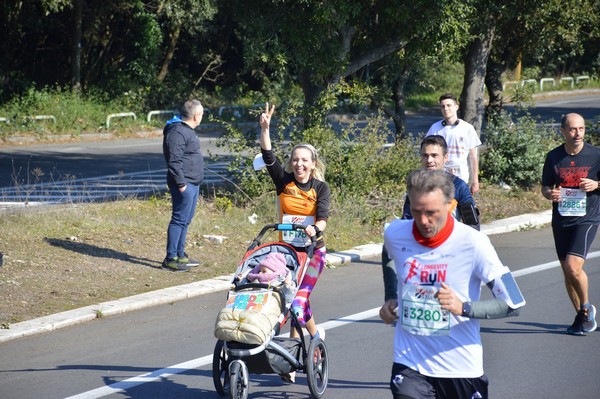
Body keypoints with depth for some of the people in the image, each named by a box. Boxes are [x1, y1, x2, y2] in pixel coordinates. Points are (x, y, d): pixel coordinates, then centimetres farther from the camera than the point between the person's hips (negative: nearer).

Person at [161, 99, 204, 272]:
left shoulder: (187, 130, 17)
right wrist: (181, 183, -22)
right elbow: (174, 160, -22)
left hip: (193, 184, 11)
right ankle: (171, 259, -6)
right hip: (184, 185, -11)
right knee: (179, 220, -8)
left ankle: (180, 255, 24)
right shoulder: (177, 132, -17)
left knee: (185, 220, 16)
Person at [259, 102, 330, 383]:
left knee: (299, 299, -12)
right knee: (298, 298, 9)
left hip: (313, 251, -3)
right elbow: (268, 157, -12)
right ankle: (315, 335, 32)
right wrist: (265, 128, -24)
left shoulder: (320, 187, -3)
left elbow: (323, 216, -17)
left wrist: (315, 228, -40)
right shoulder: (284, 181, 1)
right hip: (287, 249, 3)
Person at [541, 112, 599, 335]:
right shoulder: (553, 157, 3)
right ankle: (582, 316, 26)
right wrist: (550, 194, -9)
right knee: (567, 272, 9)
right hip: (561, 220, 4)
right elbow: (545, 187, 13)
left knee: (573, 267, -19)